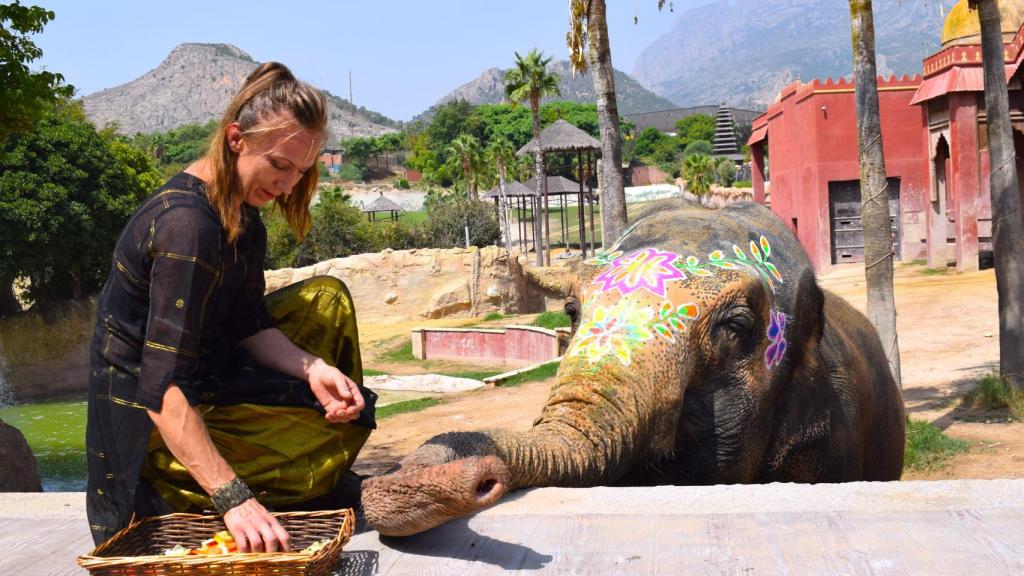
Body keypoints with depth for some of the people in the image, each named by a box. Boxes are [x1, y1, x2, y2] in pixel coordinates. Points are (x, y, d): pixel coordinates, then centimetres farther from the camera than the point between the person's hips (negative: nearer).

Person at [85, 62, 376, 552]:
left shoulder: (241, 211, -1)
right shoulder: (187, 223, -30)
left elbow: (249, 323, 1)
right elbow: (163, 387, -35)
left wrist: (312, 368, -18)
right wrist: (233, 498, -42)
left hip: (204, 373, 9)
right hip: (151, 419, -9)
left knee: (326, 297, 10)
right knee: (343, 432, -9)